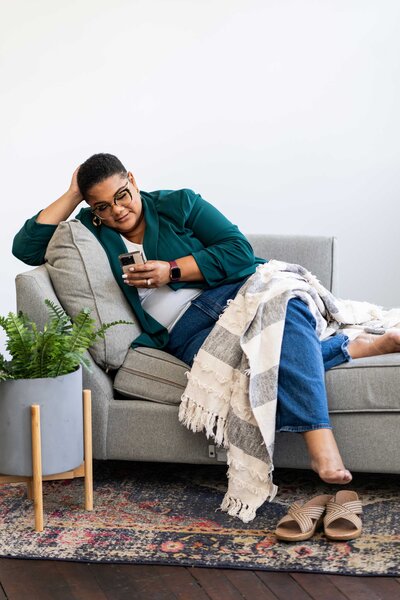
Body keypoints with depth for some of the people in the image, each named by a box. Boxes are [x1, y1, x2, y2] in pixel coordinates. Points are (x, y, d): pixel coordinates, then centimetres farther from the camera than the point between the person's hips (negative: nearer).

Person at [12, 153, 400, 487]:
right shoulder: (92, 231, 19)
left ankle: (320, 443, -47)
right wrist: (72, 195, 8)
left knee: (283, 309, -39)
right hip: (186, 329, 1)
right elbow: (26, 247, 9)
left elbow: (239, 250, 2)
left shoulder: (178, 204, 11)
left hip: (235, 287, 0)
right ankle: (354, 346, -24)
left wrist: (172, 270, -8)